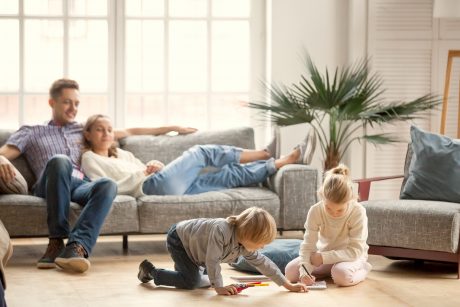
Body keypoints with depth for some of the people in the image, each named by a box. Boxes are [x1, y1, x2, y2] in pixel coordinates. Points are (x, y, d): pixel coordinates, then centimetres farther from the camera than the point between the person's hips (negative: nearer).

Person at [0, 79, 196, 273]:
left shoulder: (83, 130, 35)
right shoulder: (31, 132, 25)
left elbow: (129, 132, 38)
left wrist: (171, 128, 36)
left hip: (82, 186, 3)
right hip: (49, 186, -2)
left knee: (108, 185, -35)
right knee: (60, 160, -39)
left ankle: (77, 246, -53)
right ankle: (57, 241, -37)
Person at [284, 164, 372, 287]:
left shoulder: (358, 212, -26)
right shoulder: (315, 211, -19)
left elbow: (356, 250, -28)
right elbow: (307, 246, -19)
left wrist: (324, 257, -33)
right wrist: (304, 271, -37)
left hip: (351, 256, -4)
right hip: (323, 255, 4)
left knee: (342, 275, -38)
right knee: (290, 271, -17)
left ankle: (362, 269, -3)